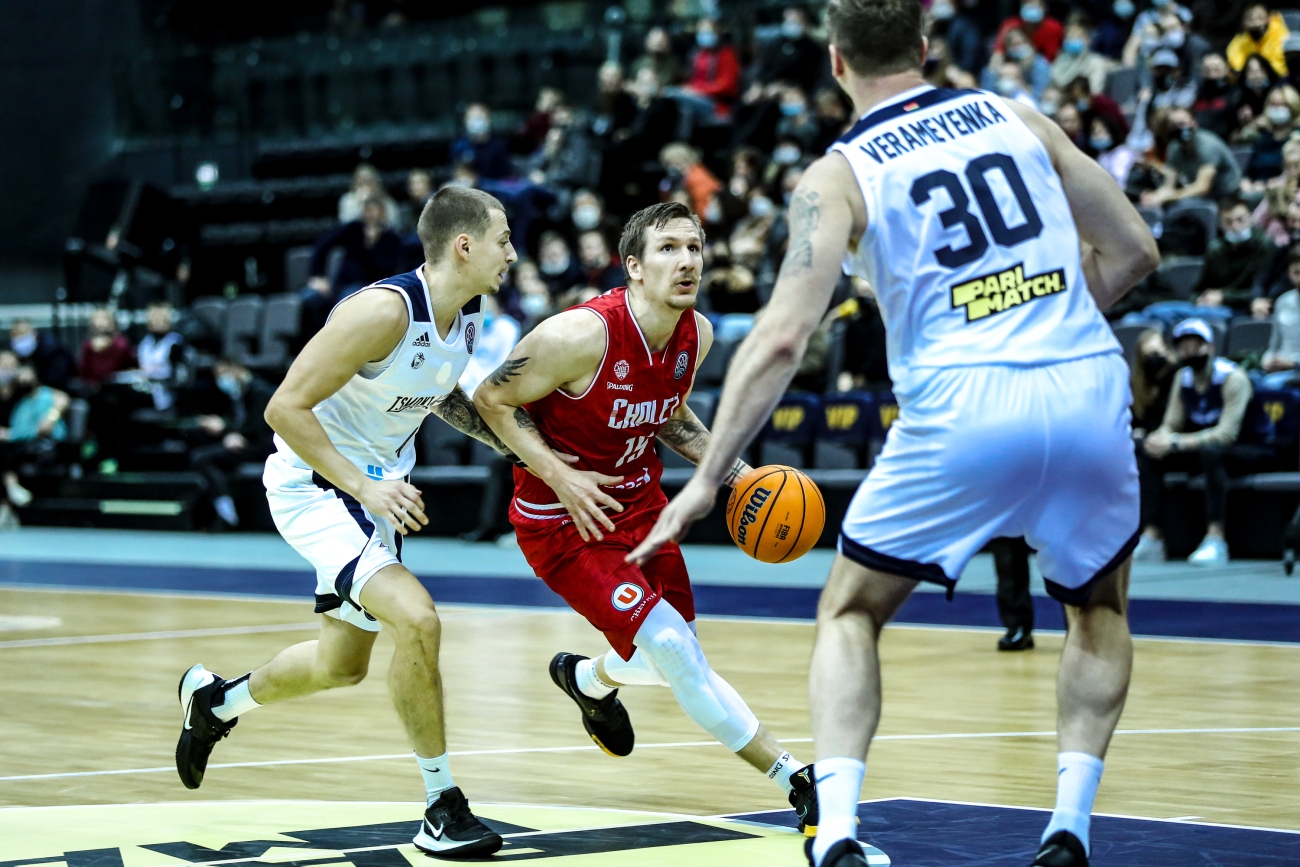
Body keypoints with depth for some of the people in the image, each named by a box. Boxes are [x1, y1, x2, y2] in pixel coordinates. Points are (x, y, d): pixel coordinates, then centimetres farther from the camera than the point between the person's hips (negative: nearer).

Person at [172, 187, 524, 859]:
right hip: (314, 483, -9)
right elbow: (285, 407, -26)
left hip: (376, 488, 9)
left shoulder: (467, 318, -1)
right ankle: (442, 807, -13)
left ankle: (215, 701, 47)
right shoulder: (384, 311, -27)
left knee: (342, 665, 20)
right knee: (416, 619, -26)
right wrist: (362, 485, -31)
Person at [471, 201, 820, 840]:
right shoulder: (582, 335, -27)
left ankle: (590, 678, 51)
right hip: (563, 518, -7)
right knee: (673, 649, -19)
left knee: (673, 659, 15)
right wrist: (559, 475, -25)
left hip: (639, 502, 7)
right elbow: (491, 398, -16)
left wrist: (736, 472, 1)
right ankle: (797, 782, -13)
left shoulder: (697, 336, -6)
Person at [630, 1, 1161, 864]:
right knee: (1100, 609, 29)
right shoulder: (1017, 119, 16)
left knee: (850, 613, 18)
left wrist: (706, 480, -1)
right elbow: (1135, 250, 17)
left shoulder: (838, 175, 5)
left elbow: (781, 339, -5)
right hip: (1088, 390, 3)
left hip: (961, 405, -3)